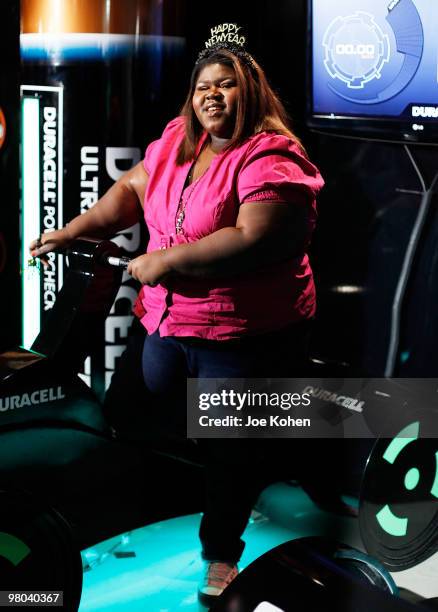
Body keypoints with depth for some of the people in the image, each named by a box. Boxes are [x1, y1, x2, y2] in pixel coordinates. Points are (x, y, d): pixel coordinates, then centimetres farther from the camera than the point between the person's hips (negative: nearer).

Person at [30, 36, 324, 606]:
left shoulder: (271, 159, -20)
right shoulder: (178, 140, 4)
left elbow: (257, 240, -32)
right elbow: (131, 189, 15)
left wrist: (166, 260, -25)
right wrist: (73, 230, 4)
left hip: (241, 335, -7)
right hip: (167, 321, 7)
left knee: (229, 445, 8)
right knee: (162, 427, 23)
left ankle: (221, 550, 28)